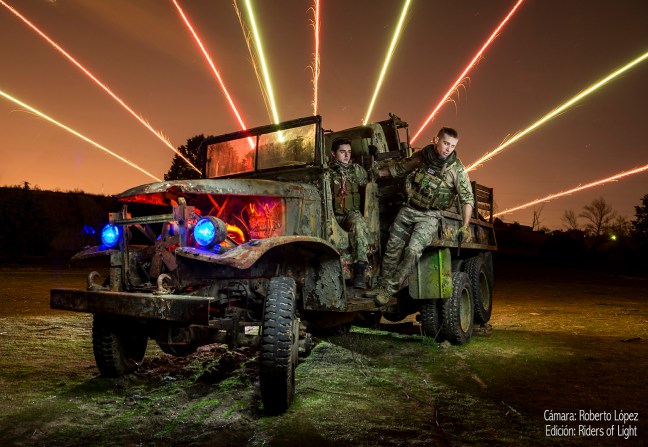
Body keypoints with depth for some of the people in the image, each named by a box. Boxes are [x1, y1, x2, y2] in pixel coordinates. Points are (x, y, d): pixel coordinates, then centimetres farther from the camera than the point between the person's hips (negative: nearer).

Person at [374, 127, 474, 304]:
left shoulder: (456, 168, -10)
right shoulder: (421, 156, -2)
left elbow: (467, 198, -7)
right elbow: (397, 168, 15)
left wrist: (465, 227, -14)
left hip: (429, 216, -3)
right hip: (407, 209, 4)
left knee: (413, 250, -20)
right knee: (392, 249, 3)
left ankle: (389, 290, -9)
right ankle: (381, 286, 17)